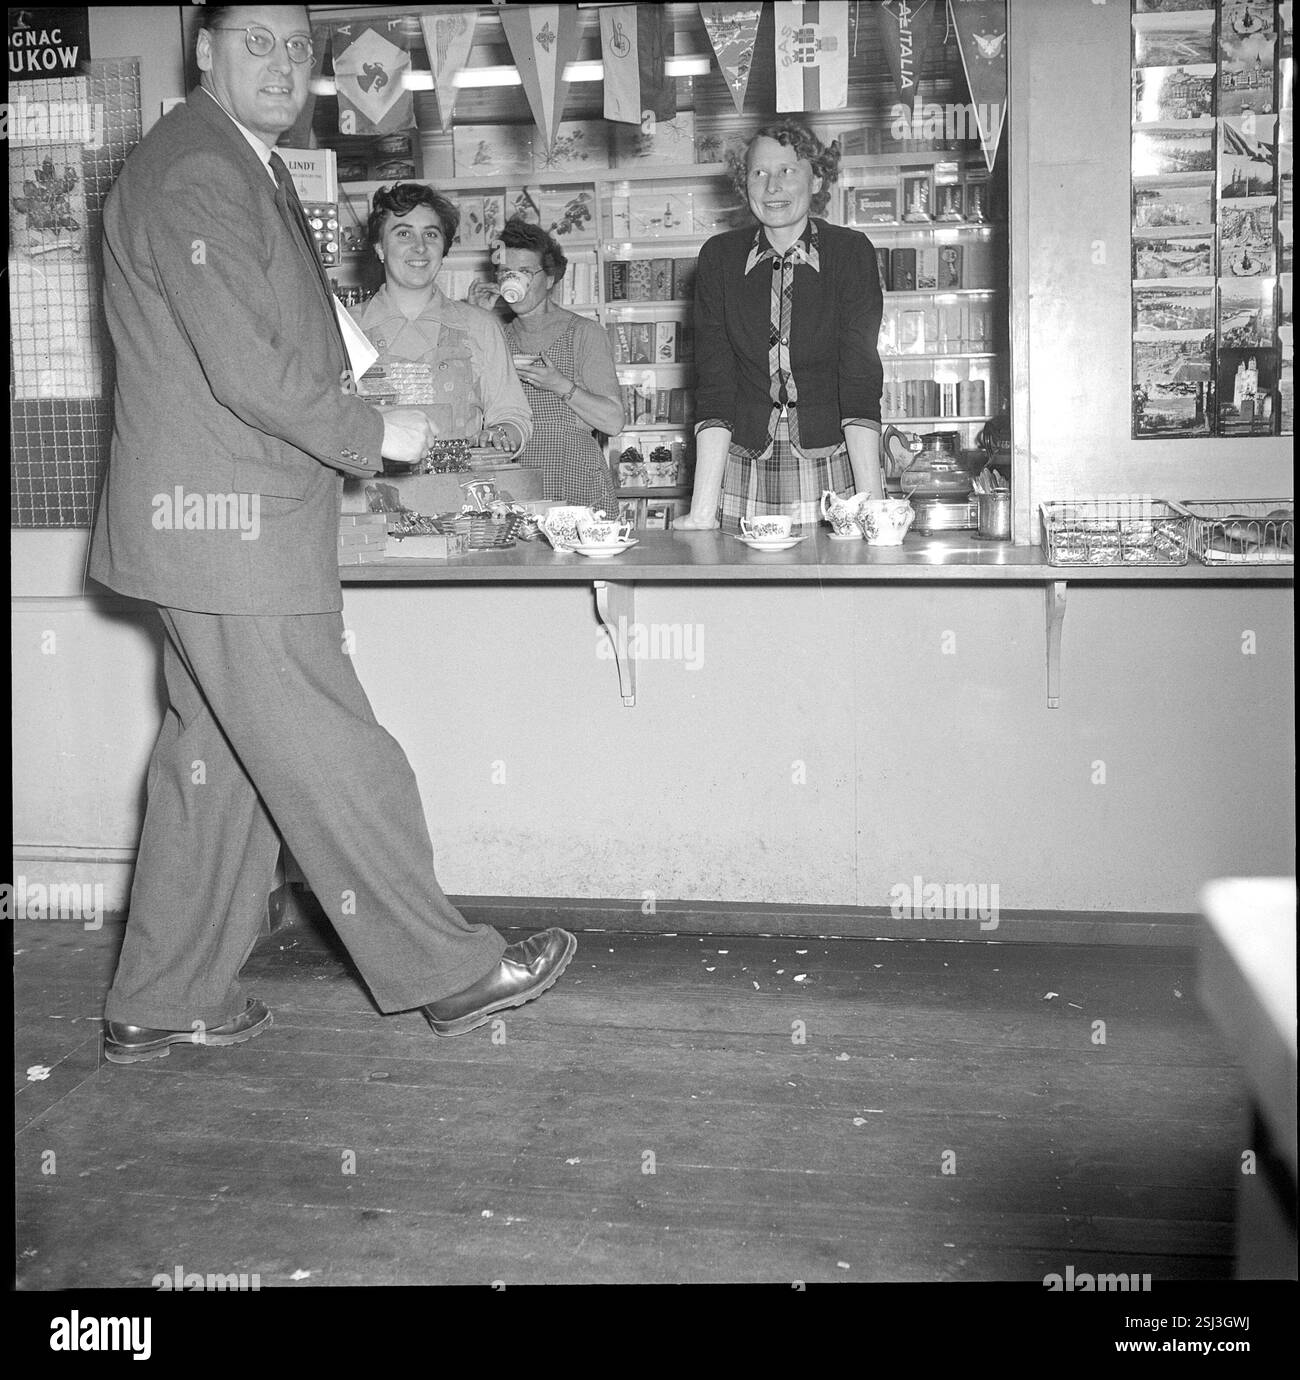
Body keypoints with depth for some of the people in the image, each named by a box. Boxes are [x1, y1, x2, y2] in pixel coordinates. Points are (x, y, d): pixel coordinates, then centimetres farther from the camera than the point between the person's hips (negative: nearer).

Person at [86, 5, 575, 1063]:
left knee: (213, 762, 14)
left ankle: (164, 1002, 23)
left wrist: (348, 441, 15)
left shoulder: (253, 170, 19)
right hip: (230, 529, -10)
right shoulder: (194, 175, -14)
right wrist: (373, 435, -11)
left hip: (241, 521, 10)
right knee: (333, 763, -1)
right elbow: (246, 371, -21)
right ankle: (447, 972, 9)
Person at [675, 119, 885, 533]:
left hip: (833, 480, -1)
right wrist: (701, 513, -14)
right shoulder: (718, 257, 3)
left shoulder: (852, 252, -1)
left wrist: (872, 505, -21)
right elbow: (714, 386, -4)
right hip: (745, 479, 1)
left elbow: (861, 379, -10)